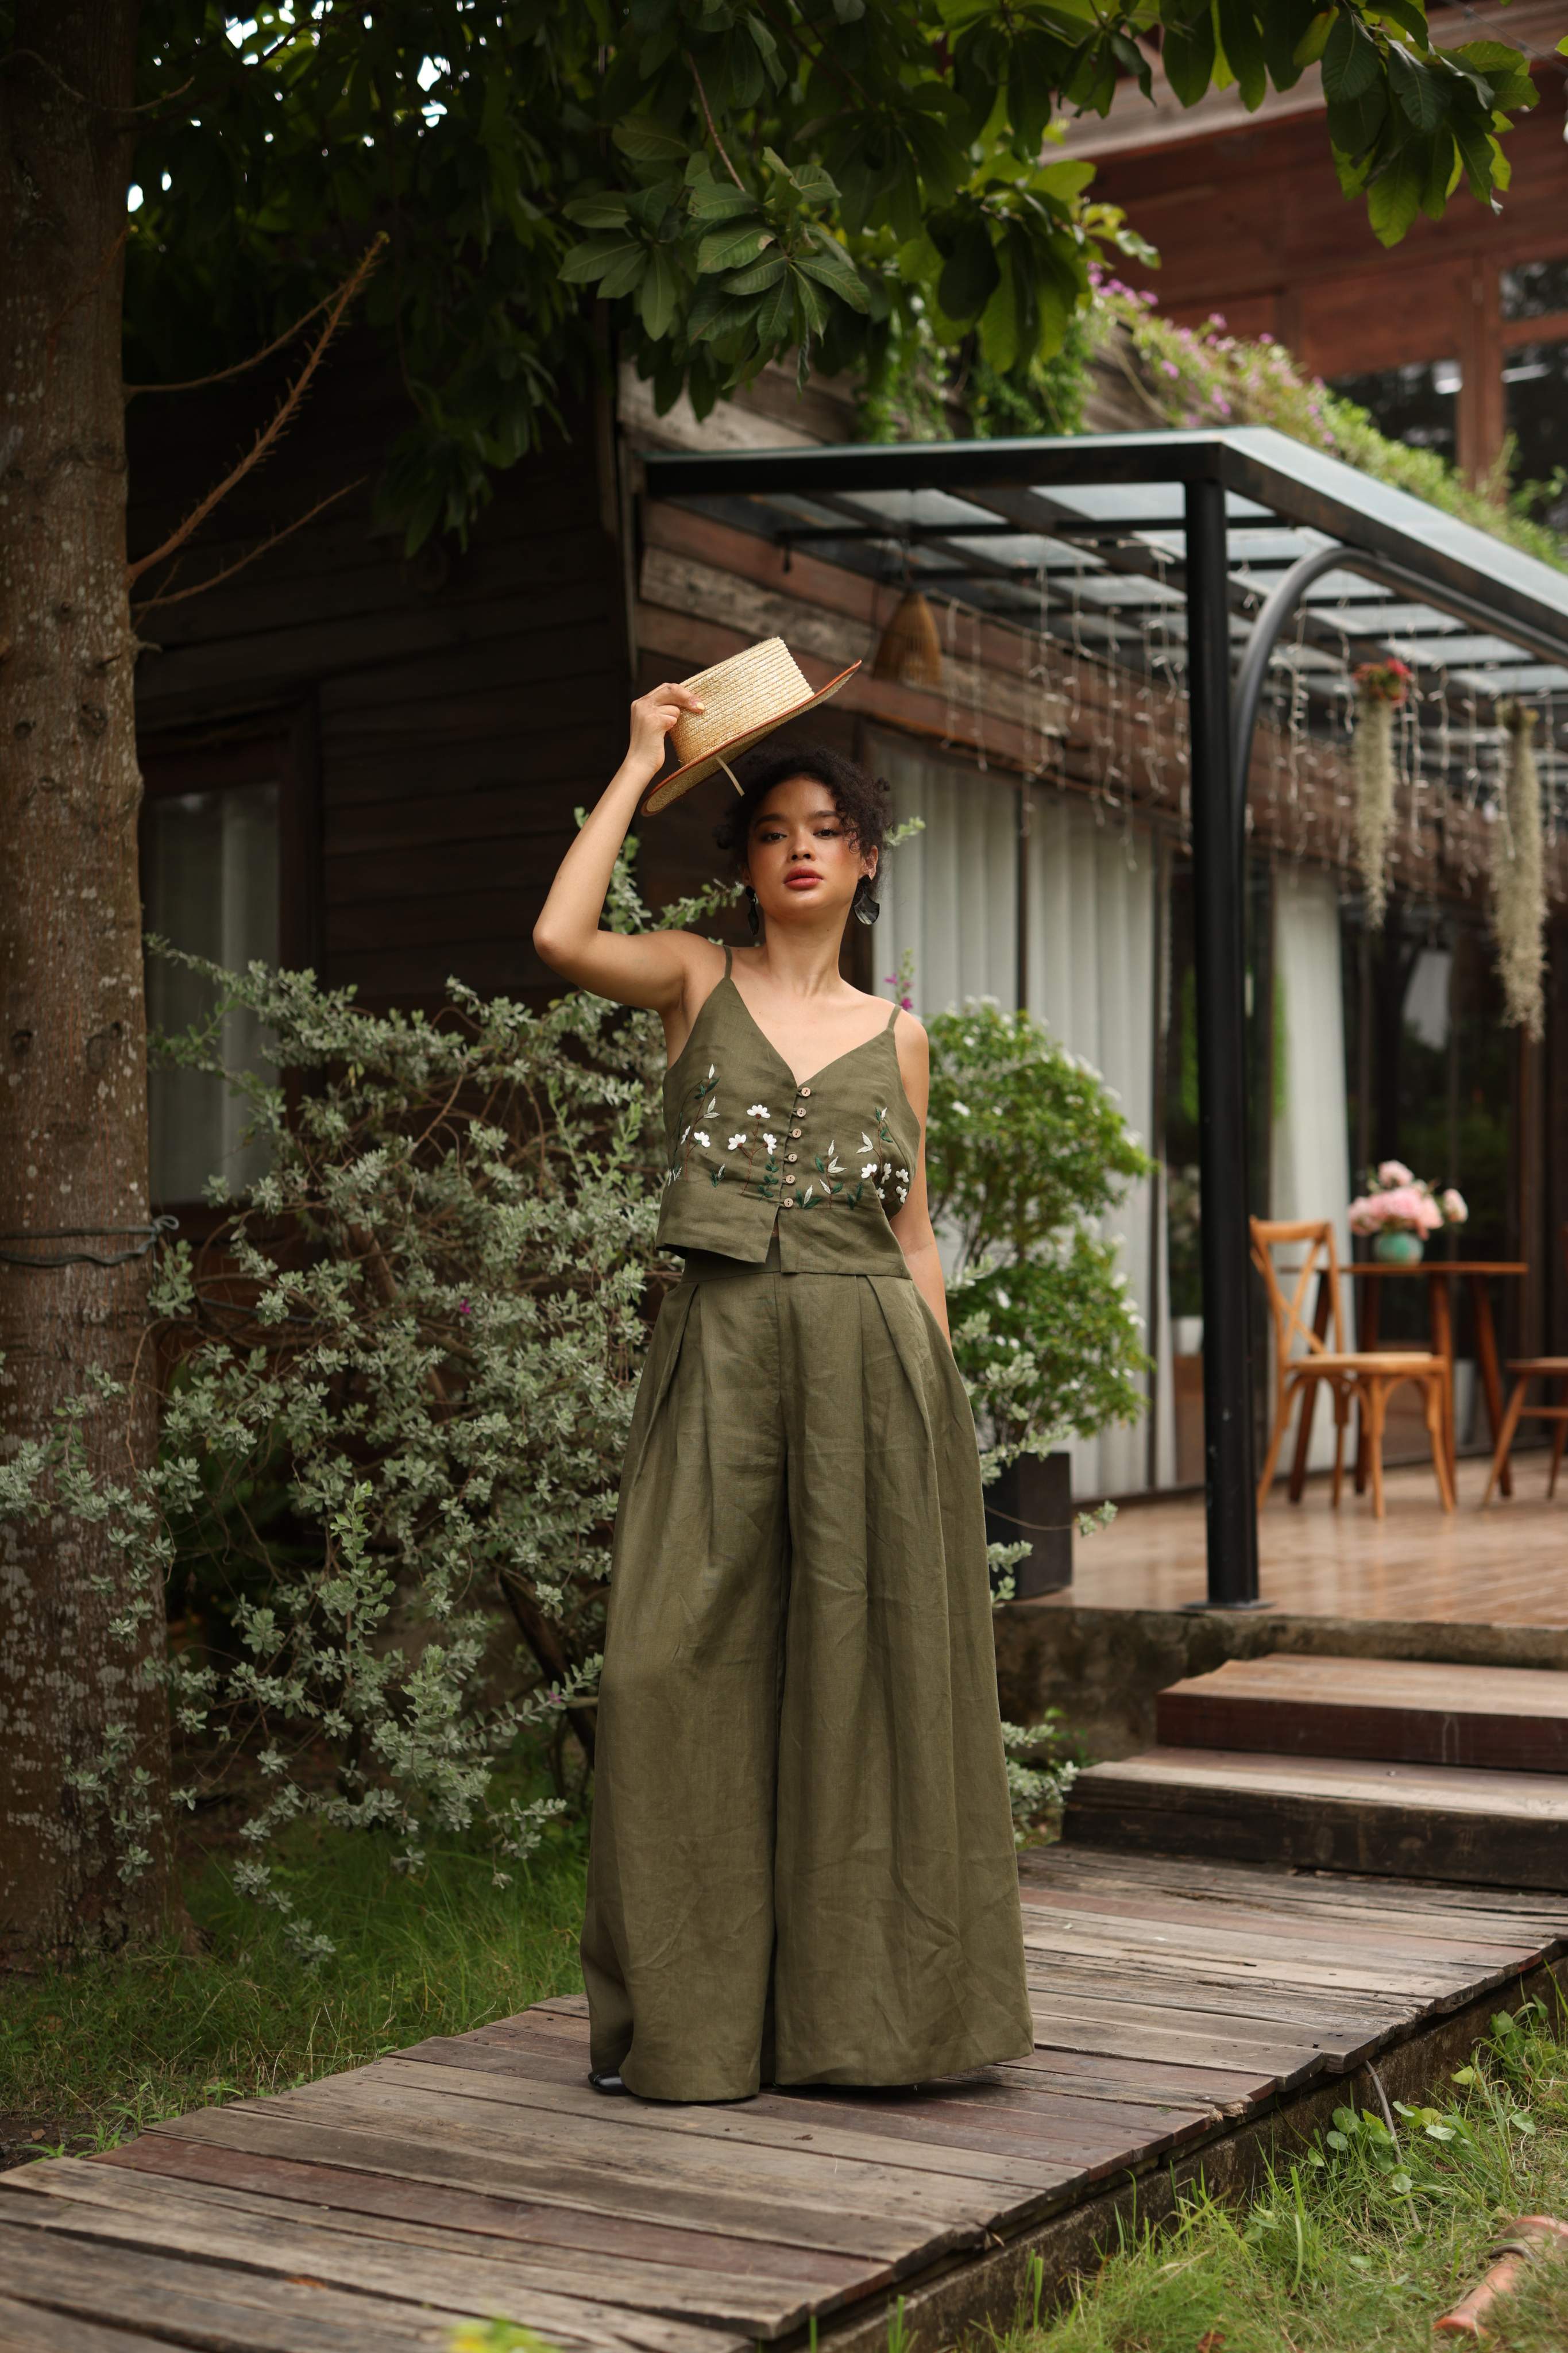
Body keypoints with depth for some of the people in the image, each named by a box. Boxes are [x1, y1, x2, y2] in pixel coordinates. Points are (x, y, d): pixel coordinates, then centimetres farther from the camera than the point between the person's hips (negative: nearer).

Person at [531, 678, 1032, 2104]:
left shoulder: (896, 1037, 13)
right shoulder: (699, 982, 7)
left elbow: (914, 1233, 14)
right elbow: (561, 939, -13)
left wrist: (938, 1396, 6)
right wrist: (642, 763, -5)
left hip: (874, 1359, 2)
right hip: (724, 1355, -1)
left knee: (867, 1674, 3)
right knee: (689, 1668, -3)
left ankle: (858, 2002, 13)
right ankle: (693, 2018, 8)